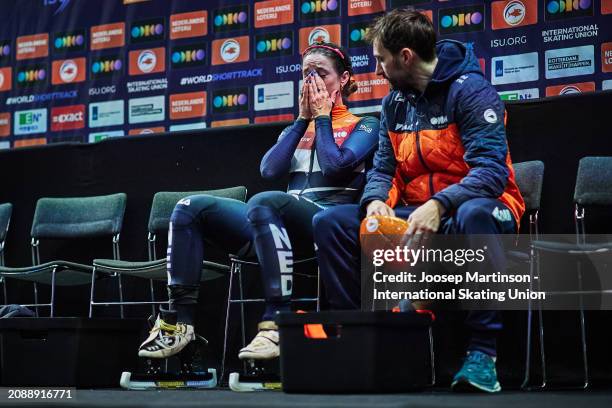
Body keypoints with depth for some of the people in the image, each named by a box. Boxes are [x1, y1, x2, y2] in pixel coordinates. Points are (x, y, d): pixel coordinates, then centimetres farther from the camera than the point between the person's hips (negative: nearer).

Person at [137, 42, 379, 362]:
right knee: (191, 208, -11)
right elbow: (270, 170, 8)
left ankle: (277, 324, -41)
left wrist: (322, 117, 5)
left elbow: (335, 165, -9)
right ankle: (179, 321, -20)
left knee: (263, 202, -39)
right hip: (285, 224, 7)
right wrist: (304, 118, 11)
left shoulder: (364, 126, 12)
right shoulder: (295, 129, 28)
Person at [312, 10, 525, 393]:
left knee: (474, 214, -42)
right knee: (330, 222, -8)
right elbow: (383, 169, 9)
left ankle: (483, 351, -36)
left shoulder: (470, 89, -12)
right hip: (413, 214, 7)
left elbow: (492, 170, -22)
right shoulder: (395, 103, 11)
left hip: (464, 207, -6)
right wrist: (376, 201, -14)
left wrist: (439, 205, -36)